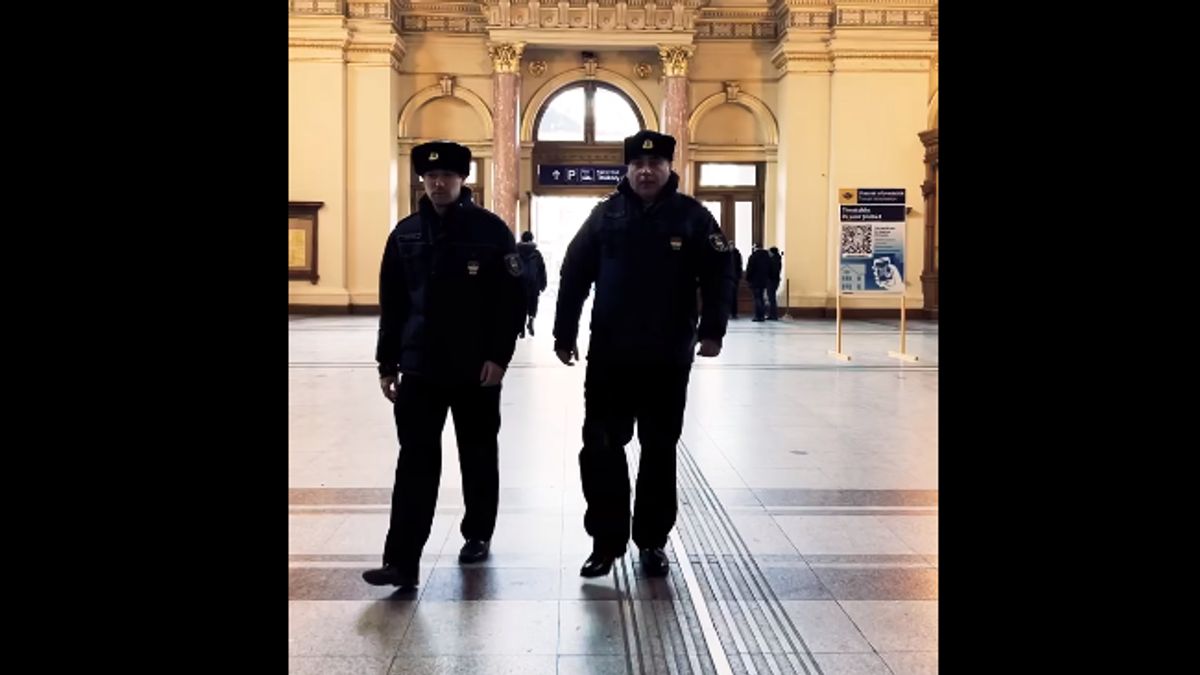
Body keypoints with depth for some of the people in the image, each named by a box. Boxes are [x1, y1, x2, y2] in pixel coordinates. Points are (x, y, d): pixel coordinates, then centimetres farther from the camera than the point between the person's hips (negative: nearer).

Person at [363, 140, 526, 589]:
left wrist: (498, 356, -13)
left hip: (477, 368, -2)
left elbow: (513, 300, -7)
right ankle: (402, 561, -2)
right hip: (420, 368, 2)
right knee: (416, 461, -2)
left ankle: (478, 535, 31)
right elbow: (392, 304, 8)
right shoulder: (406, 233, 6)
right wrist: (388, 363, 6)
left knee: (478, 456, 12)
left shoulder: (491, 230, -4)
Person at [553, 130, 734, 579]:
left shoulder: (693, 217, 0)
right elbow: (574, 275, 5)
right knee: (601, 449, 2)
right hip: (609, 355, 1)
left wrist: (712, 330, -11)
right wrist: (564, 334, 2)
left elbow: (719, 275, -1)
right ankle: (607, 540, 16)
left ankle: (652, 542, 22)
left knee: (659, 452, 9)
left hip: (668, 358, -1)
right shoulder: (606, 214, 3)